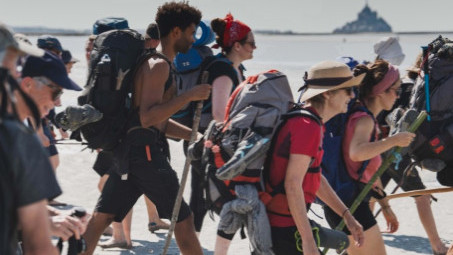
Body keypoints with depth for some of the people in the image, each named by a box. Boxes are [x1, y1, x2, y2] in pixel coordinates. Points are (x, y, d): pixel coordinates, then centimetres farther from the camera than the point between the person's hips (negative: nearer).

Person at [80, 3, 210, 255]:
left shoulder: (154, 64, 20)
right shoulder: (159, 66, -12)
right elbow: (148, 118, -21)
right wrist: (190, 96, -20)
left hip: (128, 148, 10)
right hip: (146, 149, -10)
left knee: (101, 217, 7)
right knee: (183, 219, -1)